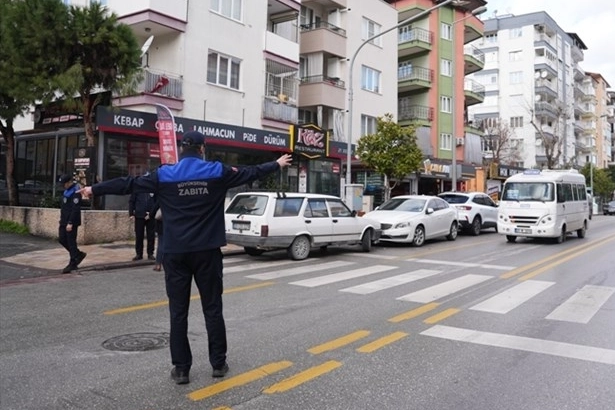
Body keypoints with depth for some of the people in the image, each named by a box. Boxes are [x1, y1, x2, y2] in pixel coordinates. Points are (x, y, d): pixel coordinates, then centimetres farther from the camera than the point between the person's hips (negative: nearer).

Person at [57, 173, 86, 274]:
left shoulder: (75, 193, -15)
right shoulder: (66, 191, 15)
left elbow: (75, 209, -22)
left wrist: (70, 223, -24)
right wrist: (62, 220, 21)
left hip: (71, 223, -9)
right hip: (64, 221, 9)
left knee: (71, 242, -4)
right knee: (61, 239, 9)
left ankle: (73, 264, 3)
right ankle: (78, 254, 22)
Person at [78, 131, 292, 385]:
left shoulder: (164, 175, 0)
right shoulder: (218, 172, 0)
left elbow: (127, 184, 8)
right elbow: (252, 173, 13)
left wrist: (93, 190, 23)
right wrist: (278, 164, 29)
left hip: (176, 252, 0)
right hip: (207, 251, 0)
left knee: (178, 312, 7)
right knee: (213, 308, 10)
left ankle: (181, 369, 12)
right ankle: (219, 363, 19)